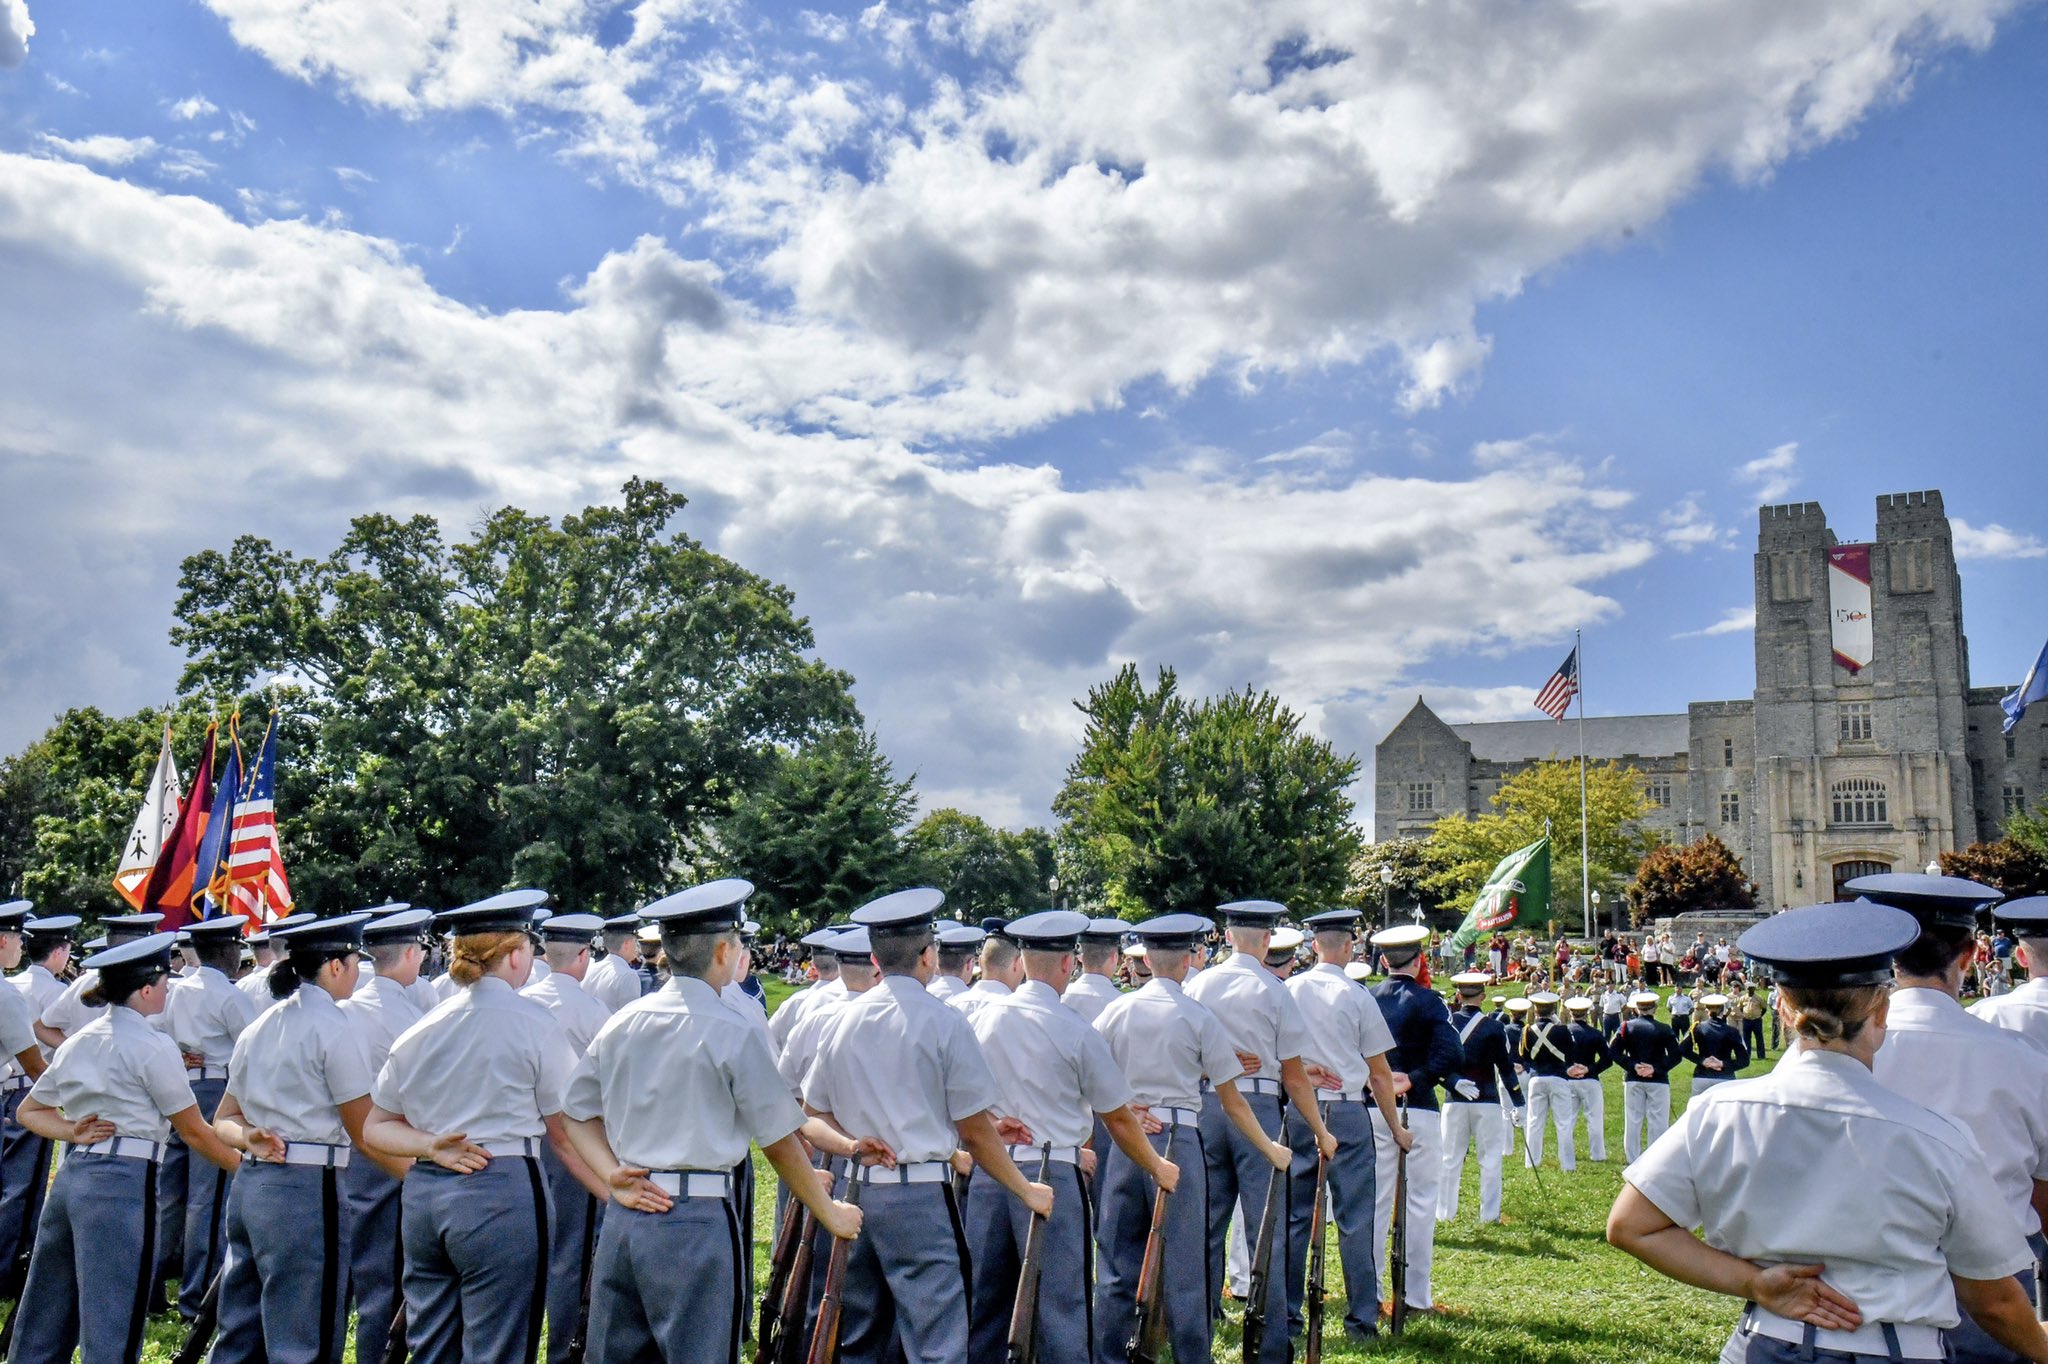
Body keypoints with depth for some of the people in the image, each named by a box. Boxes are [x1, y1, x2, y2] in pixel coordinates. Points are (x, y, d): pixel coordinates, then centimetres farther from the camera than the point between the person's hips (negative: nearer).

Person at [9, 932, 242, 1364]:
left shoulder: (77, 1042, 15)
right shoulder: (153, 1046, -9)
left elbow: (28, 1112, 22)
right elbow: (194, 1133, -4)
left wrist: (74, 1133, 7)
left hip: (70, 1177, 8)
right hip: (123, 1183, -8)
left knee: (44, 1324, 16)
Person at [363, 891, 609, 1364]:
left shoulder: (420, 1029, 10)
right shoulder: (533, 1024, -7)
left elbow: (375, 1128, 14)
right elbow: (566, 1134, -5)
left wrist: (433, 1147, 0)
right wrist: (620, 1198, 1)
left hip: (422, 1193, 6)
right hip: (500, 1194, -6)